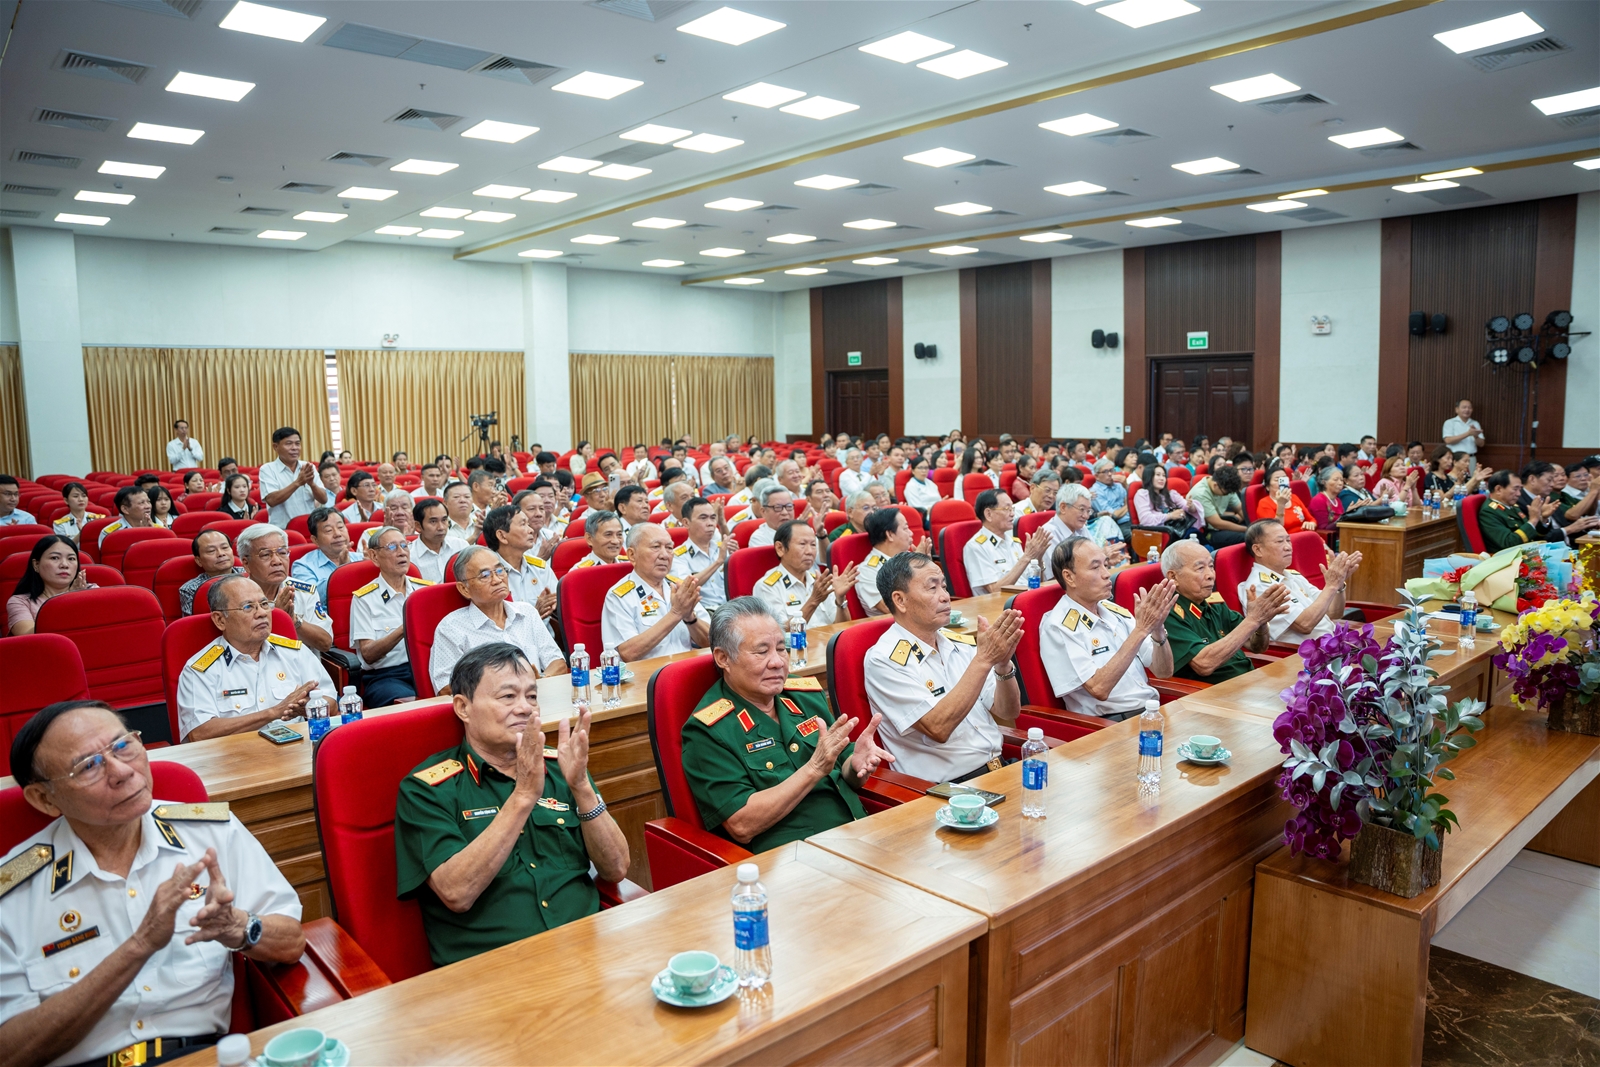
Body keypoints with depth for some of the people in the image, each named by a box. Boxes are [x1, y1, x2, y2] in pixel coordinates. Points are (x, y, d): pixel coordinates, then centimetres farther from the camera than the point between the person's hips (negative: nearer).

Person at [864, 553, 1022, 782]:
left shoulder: (961, 643, 9)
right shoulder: (885, 660, -10)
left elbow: (1008, 713, 9)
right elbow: (938, 727, -20)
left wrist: (1003, 664, -10)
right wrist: (983, 659, -20)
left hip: (999, 770, 7)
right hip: (943, 787, -6)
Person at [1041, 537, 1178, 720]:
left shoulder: (1116, 612, 11)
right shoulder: (1058, 627, -9)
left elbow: (1163, 672, 10)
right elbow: (1099, 689, -19)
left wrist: (1157, 628, -9)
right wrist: (1140, 630, -19)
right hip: (1110, 724, -7)